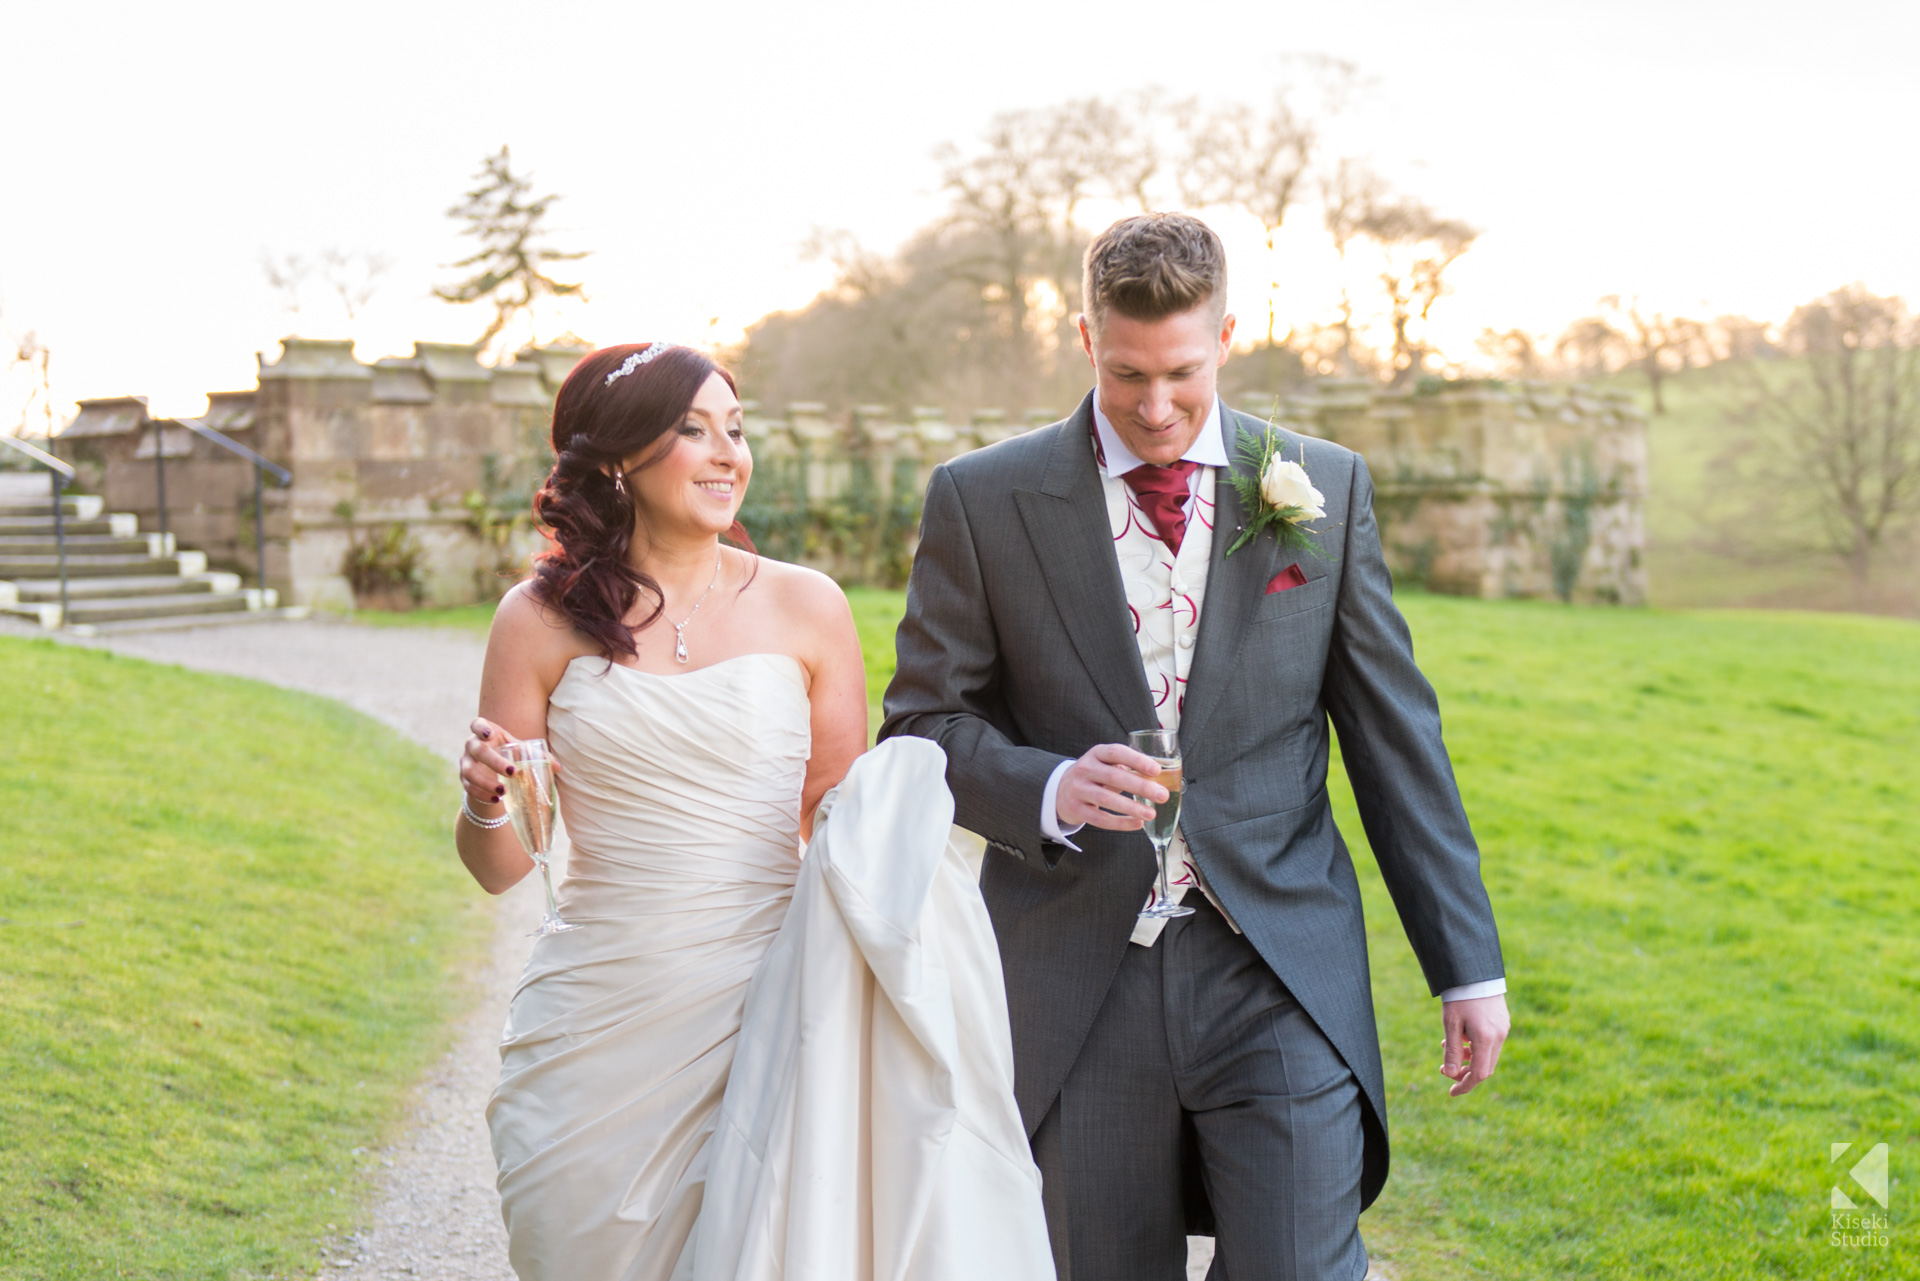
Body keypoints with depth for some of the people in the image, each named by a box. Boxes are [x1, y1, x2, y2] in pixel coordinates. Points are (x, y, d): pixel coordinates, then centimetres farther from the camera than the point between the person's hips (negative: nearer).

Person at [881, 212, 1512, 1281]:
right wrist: (1049, 788, -18)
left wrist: (1469, 963, 5)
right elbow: (925, 722, 3)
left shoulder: (1327, 488, 4)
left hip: (1281, 977, 0)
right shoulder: (983, 500, 1)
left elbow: (1395, 736, 6)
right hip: (1077, 987, 1)